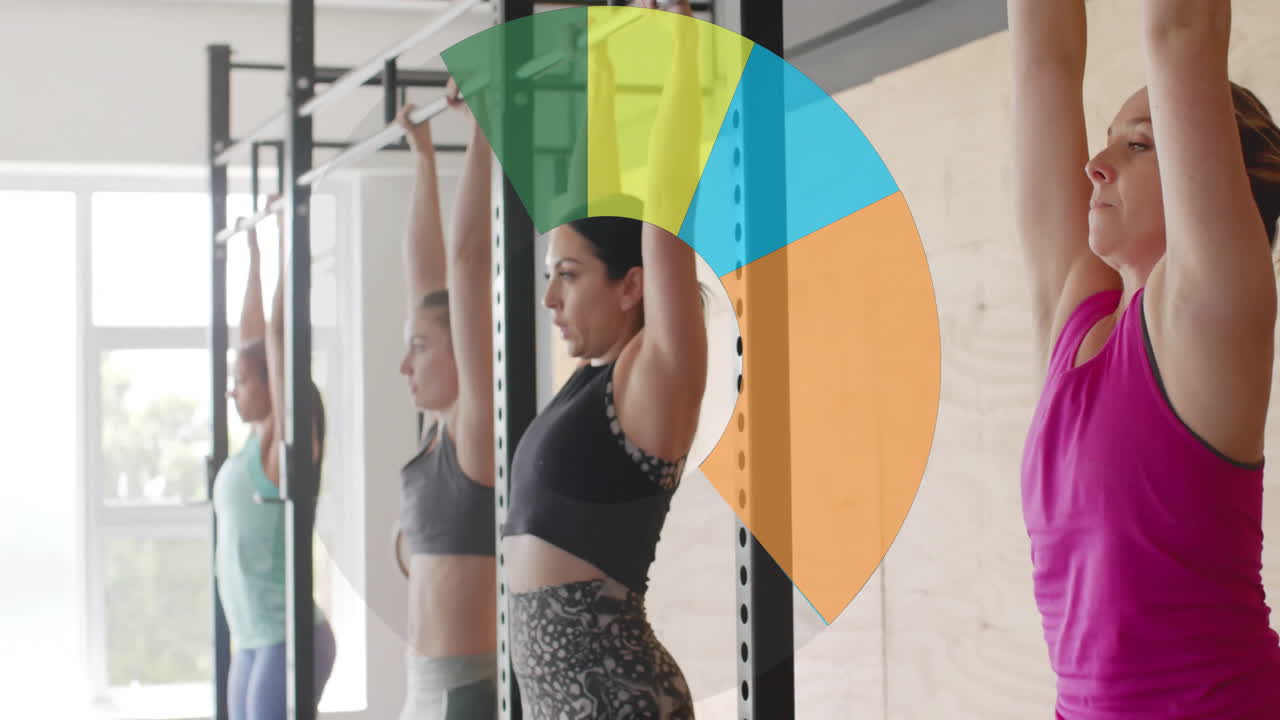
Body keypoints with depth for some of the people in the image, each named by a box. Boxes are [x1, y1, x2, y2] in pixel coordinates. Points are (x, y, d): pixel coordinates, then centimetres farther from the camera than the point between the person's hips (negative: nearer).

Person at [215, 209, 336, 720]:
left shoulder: (282, 443, -10)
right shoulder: (255, 443, 11)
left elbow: (278, 332, -15)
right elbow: (250, 334, 19)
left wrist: (286, 240, -13)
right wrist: (254, 254, 24)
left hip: (287, 642, -9)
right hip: (253, 642, 9)